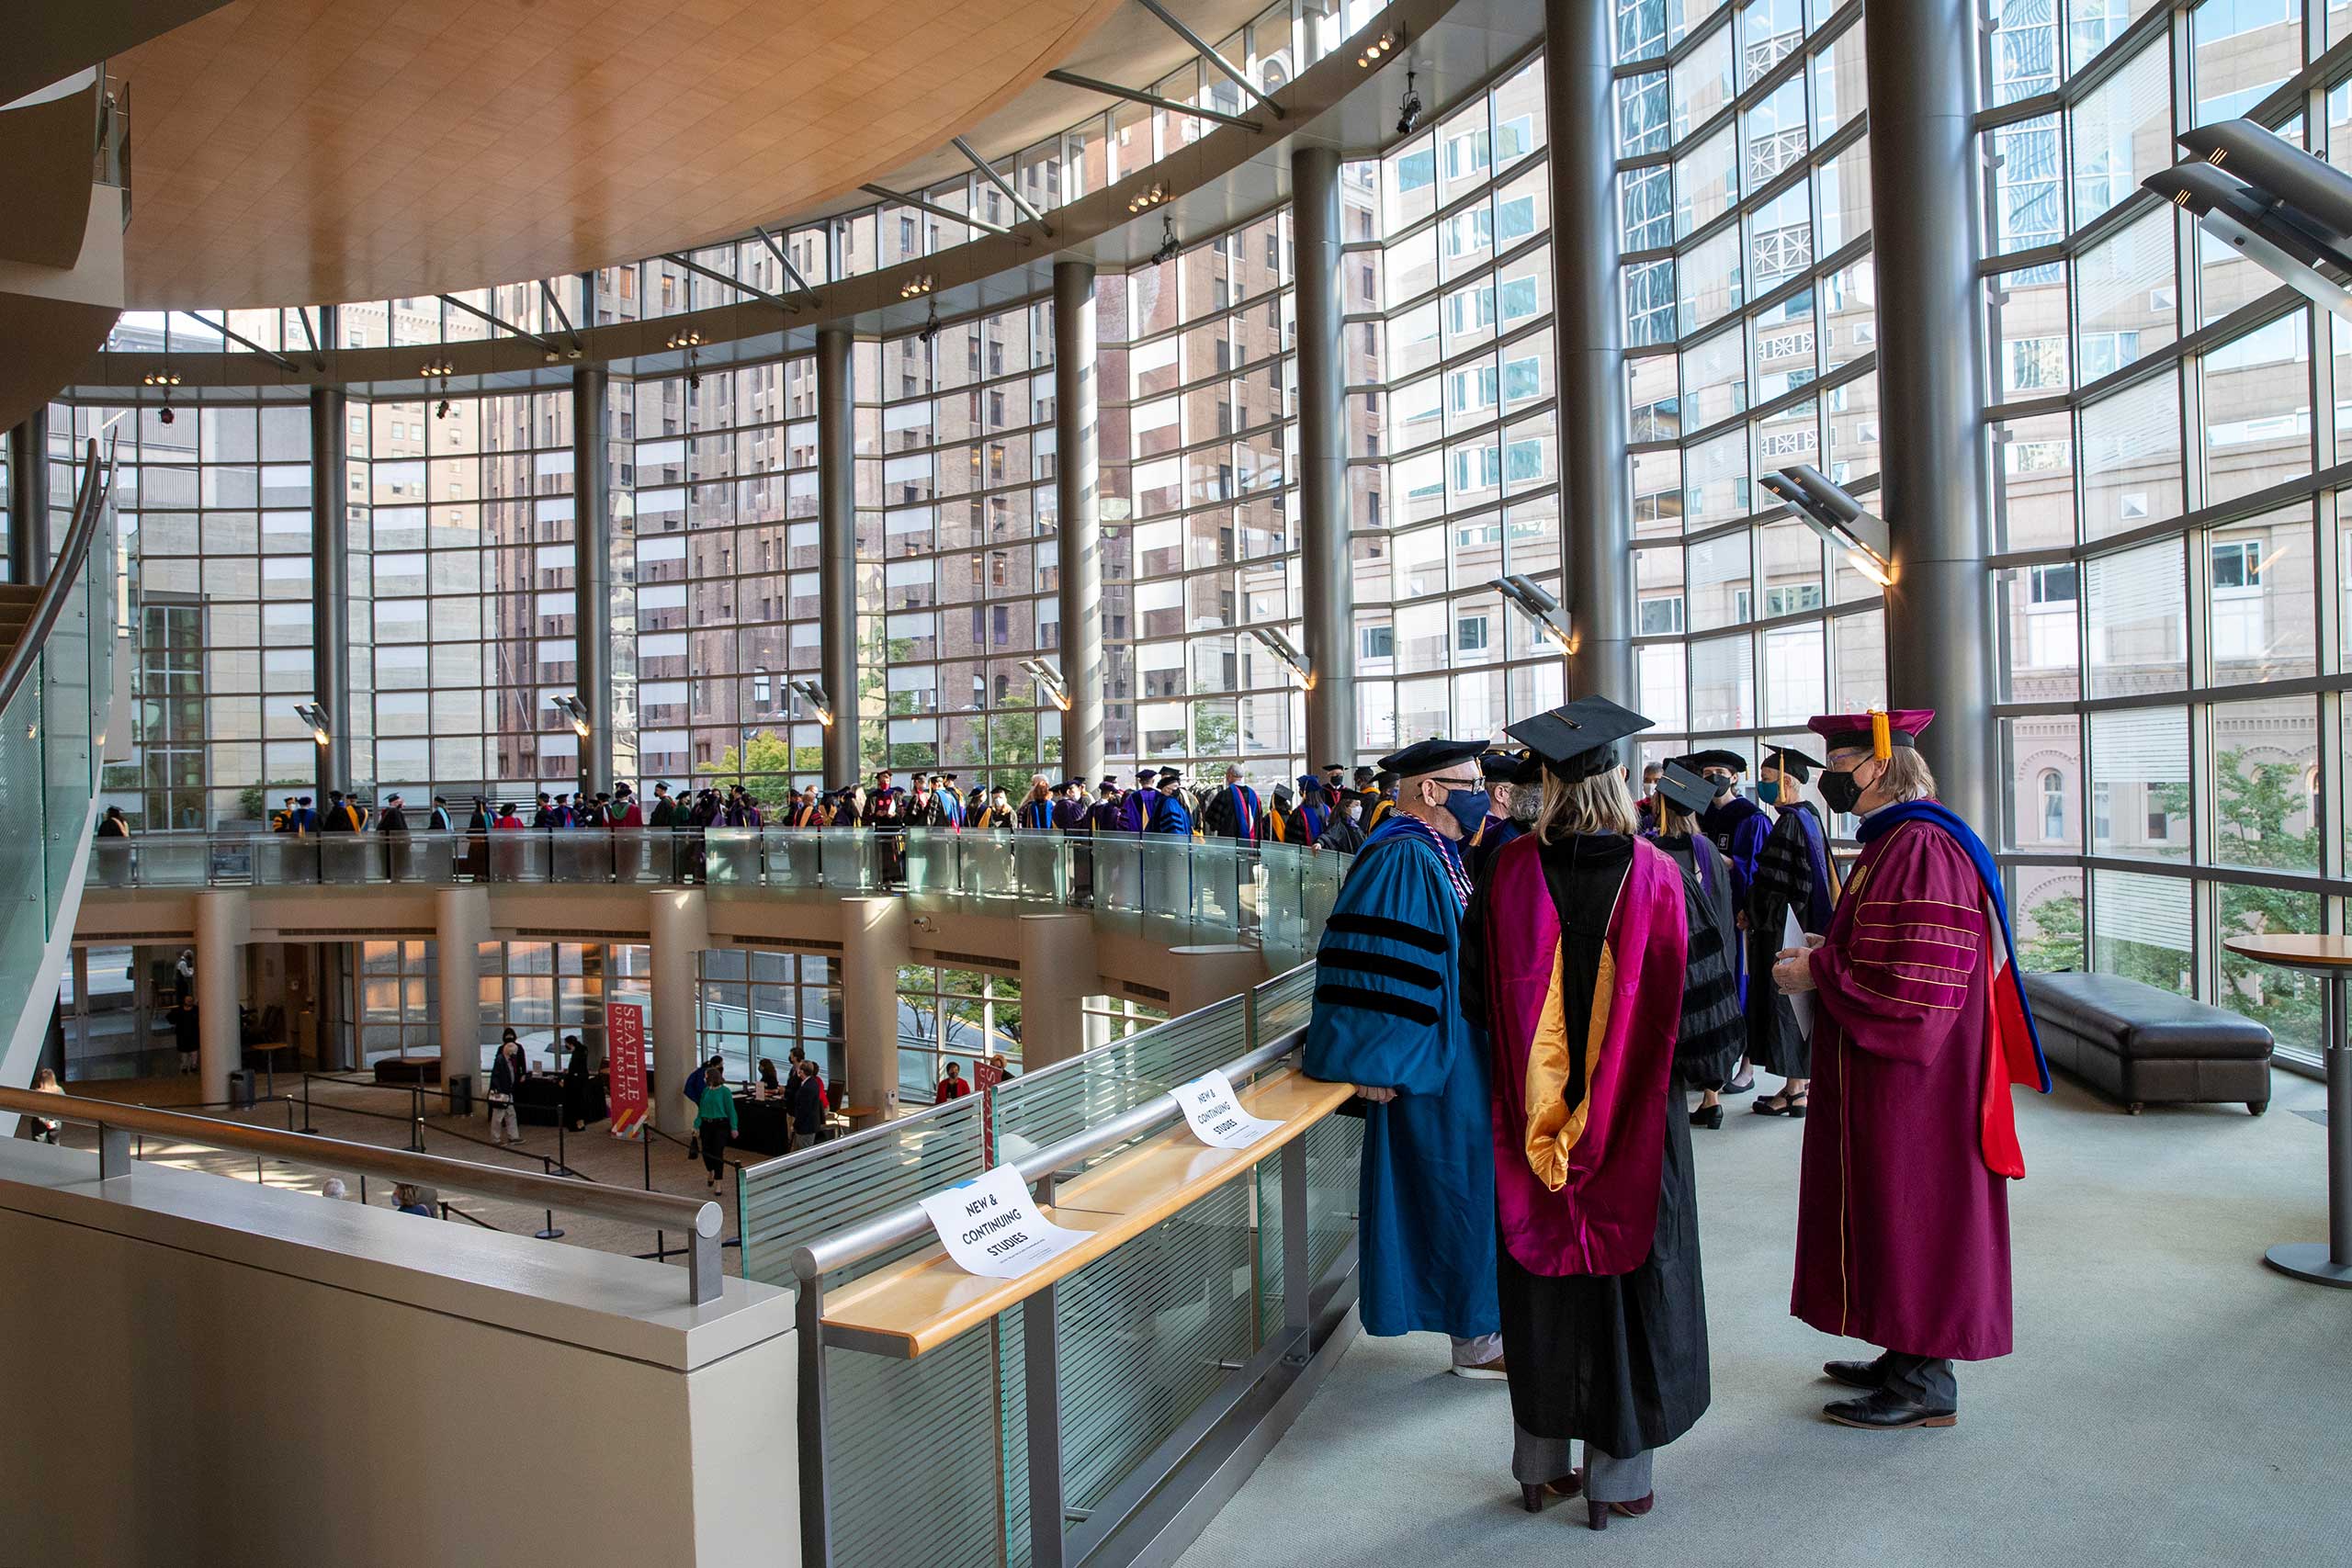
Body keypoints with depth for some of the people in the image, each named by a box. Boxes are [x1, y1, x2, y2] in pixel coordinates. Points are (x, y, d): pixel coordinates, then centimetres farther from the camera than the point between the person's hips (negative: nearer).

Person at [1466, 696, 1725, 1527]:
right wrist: (1688, 1067, 12)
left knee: (1540, 1272, 14)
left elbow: (1476, 992, 2)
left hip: (1531, 1114, 2)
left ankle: (1540, 1463, 28)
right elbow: (1691, 998, -4)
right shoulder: (1656, 874, -10)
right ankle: (1618, 1474, 22)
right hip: (1634, 1121, -1)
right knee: (1627, 1273, 11)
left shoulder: (1510, 873, -7)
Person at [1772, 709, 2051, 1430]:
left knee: (1913, 1217, 2)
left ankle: (1927, 1385, 16)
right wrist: (1825, 950, 10)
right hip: (1884, 1073, 10)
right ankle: (1908, 1356, 31)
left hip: (1914, 1079, -10)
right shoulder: (1890, 841, 11)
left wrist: (1816, 974, -17)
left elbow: (1915, 984, -26)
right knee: (1892, 1214, 18)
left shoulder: (1923, 850, -22)